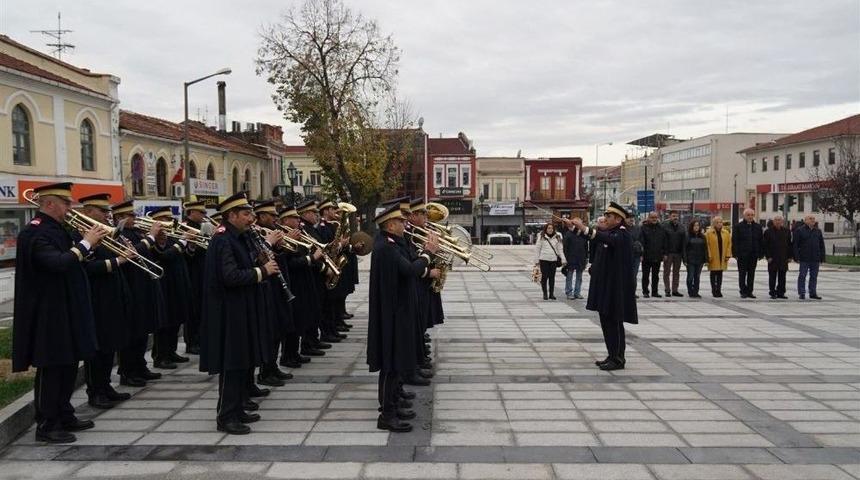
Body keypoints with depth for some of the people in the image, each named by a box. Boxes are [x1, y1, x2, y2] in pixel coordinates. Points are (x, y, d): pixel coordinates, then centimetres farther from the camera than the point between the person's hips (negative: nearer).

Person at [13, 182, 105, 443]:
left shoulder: (56, 229, 13)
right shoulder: (35, 233, -17)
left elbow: (69, 259, 17)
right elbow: (58, 263, -31)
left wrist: (89, 244, 0)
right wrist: (86, 243, -22)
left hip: (66, 311, 10)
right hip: (48, 314, -10)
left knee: (68, 365, 16)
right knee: (50, 368, -2)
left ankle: (65, 416, 27)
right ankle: (46, 426, 6)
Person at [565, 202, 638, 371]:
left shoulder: (622, 235, -15)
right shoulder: (611, 232, 14)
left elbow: (607, 239, -34)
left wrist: (584, 228, -43)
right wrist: (576, 227, -1)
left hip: (616, 288, -9)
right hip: (606, 286, 9)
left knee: (614, 322, -3)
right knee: (607, 322, 13)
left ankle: (618, 359, 6)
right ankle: (612, 356, 22)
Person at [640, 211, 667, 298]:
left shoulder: (661, 229, 9)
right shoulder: (644, 228, -4)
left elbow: (664, 242, 12)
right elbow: (641, 242, -8)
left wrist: (664, 253, 6)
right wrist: (641, 254, -14)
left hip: (657, 257, 4)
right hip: (646, 256, -4)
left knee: (655, 275, 11)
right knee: (645, 275, 3)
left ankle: (655, 291, 18)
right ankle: (645, 292, 9)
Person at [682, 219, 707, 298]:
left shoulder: (702, 237, 11)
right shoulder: (687, 236, 0)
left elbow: (705, 248, 11)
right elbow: (684, 248, -3)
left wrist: (705, 259, 4)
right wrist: (685, 259, -10)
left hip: (699, 260, 3)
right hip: (690, 260, -3)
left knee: (697, 277, 7)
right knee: (690, 276, -2)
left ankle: (696, 292, 12)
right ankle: (690, 292, 6)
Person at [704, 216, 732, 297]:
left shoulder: (726, 233, 7)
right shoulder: (708, 233, -4)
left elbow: (729, 244, 7)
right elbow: (706, 245, -7)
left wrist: (728, 255, 0)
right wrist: (708, 256, -12)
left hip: (722, 258, 3)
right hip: (713, 258, -3)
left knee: (720, 275, 8)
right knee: (713, 275, 3)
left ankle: (719, 290, 14)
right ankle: (714, 291, 8)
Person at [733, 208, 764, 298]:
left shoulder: (758, 227, 10)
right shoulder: (738, 227, -1)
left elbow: (760, 241, 10)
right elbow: (734, 241, -5)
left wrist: (760, 253, 3)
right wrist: (736, 254, -11)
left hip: (753, 255, 3)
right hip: (742, 255, -3)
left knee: (751, 274, 7)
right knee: (742, 274, 2)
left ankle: (749, 292, 13)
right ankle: (743, 292, 7)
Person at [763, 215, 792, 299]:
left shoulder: (786, 231, 9)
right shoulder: (768, 232, -1)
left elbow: (789, 244, 12)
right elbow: (764, 245, -2)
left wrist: (790, 256, 5)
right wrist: (768, 256, -9)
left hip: (784, 258, 3)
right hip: (772, 259, -3)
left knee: (782, 276, 7)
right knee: (772, 276, -1)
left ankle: (780, 293, 14)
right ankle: (772, 293, 4)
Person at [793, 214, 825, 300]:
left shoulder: (818, 231, 13)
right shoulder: (799, 230, -2)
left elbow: (822, 245, 16)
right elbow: (795, 244, -5)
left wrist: (822, 257, 9)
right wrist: (797, 257, -11)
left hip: (815, 259, 5)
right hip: (804, 259, -5)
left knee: (814, 276, 9)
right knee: (802, 276, -1)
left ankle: (813, 293, 16)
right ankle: (801, 293, 4)